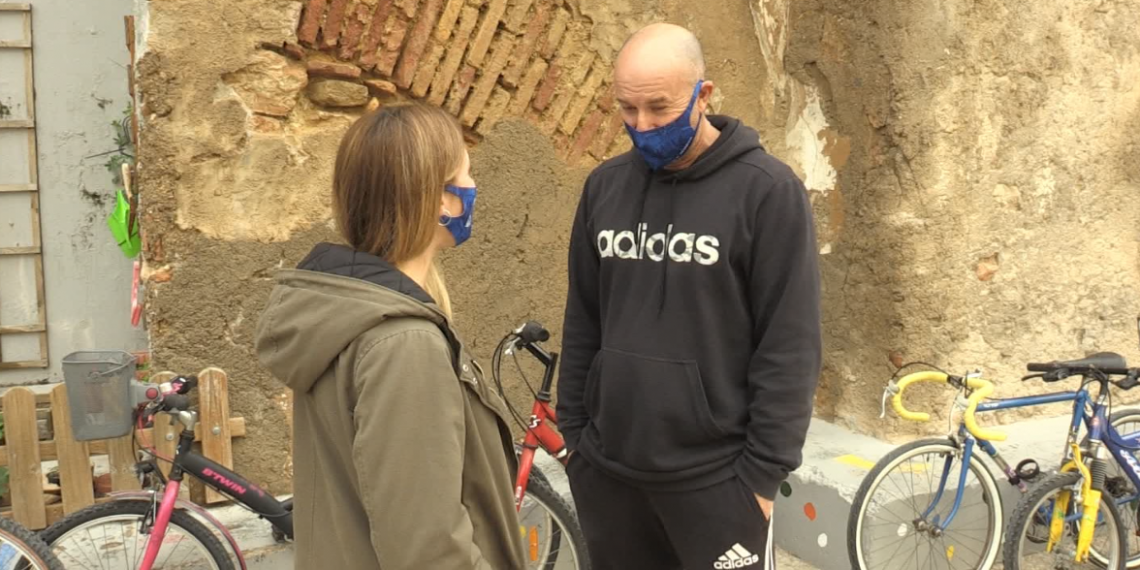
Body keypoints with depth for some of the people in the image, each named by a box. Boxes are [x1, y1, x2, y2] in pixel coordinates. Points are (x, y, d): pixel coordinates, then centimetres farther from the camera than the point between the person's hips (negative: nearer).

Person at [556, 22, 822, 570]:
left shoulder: (767, 189, -10)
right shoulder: (605, 184, 4)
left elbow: (789, 345, -10)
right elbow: (582, 323, 10)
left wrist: (764, 470, -10)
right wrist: (573, 432, 9)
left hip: (713, 474, -4)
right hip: (606, 468, 4)